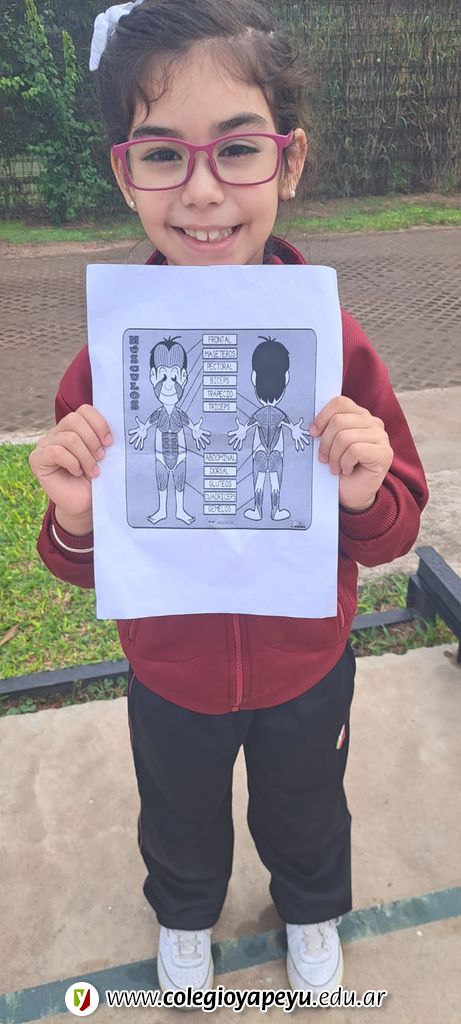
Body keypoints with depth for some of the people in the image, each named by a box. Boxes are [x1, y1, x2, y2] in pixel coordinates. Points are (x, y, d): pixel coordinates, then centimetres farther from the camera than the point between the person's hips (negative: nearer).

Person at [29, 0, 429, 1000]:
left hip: (308, 670, 0)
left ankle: (313, 910, 67)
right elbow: (84, 562, -10)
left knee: (307, 815, 30)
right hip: (169, 680, 1)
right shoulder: (107, 361, -20)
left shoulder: (336, 345, -21)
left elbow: (394, 530, -11)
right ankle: (184, 915, 67)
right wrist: (75, 521, -32)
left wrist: (367, 495, -33)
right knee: (180, 821, 31)